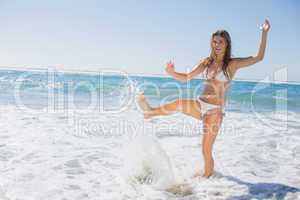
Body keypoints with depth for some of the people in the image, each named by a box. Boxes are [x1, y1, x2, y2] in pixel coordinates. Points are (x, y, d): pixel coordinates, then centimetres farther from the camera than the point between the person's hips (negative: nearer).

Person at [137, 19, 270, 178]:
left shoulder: (232, 64, -2)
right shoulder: (207, 62, 9)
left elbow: (258, 58, -8)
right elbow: (187, 77, 9)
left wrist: (264, 34, -14)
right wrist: (171, 73, -9)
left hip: (215, 111, -3)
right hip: (199, 105, 3)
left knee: (206, 150, -2)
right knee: (179, 103, -29)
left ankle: (207, 177, 15)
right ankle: (150, 112, -13)